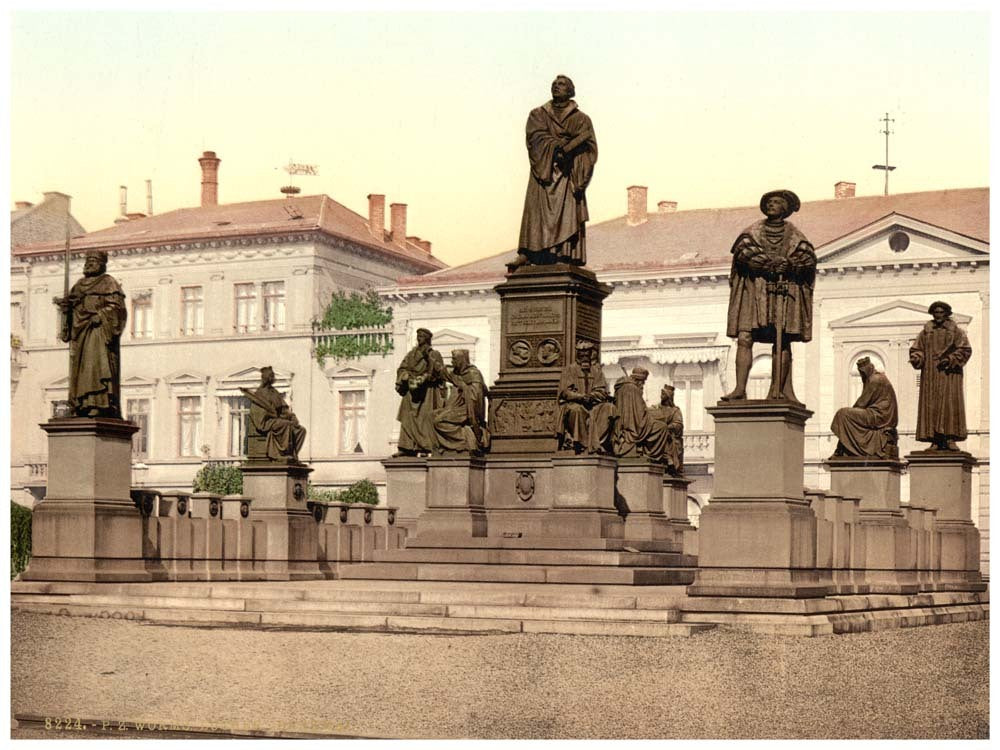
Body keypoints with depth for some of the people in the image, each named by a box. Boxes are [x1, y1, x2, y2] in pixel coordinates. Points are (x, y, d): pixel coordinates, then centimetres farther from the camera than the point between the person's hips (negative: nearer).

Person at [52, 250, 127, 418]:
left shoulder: (108, 283, 3)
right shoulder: (80, 284, 22)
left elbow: (116, 305, -7)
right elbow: (71, 305, 19)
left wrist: (100, 316, -19)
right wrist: (63, 303, -2)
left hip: (98, 330, -7)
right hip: (80, 331, 7)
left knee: (97, 364, -17)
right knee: (79, 367, -1)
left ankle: (100, 405, -23)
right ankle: (81, 407, -4)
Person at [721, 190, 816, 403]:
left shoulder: (793, 234, 14)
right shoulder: (753, 231, 14)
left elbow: (808, 257, -1)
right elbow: (744, 249, -6)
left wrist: (787, 264, -18)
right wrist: (771, 262, -17)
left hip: (783, 291, 0)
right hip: (754, 290, 0)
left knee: (782, 341, -6)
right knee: (744, 338, -12)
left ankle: (778, 390, -7)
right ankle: (740, 388, -15)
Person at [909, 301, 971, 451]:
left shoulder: (956, 332, 7)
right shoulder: (925, 333, 14)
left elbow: (964, 350, 0)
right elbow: (916, 349, 12)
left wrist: (950, 360, -13)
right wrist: (917, 358, -10)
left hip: (949, 374, -2)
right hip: (930, 375, 2)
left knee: (950, 404, -9)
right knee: (931, 406, -4)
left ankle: (950, 439, -10)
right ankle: (935, 441, -5)